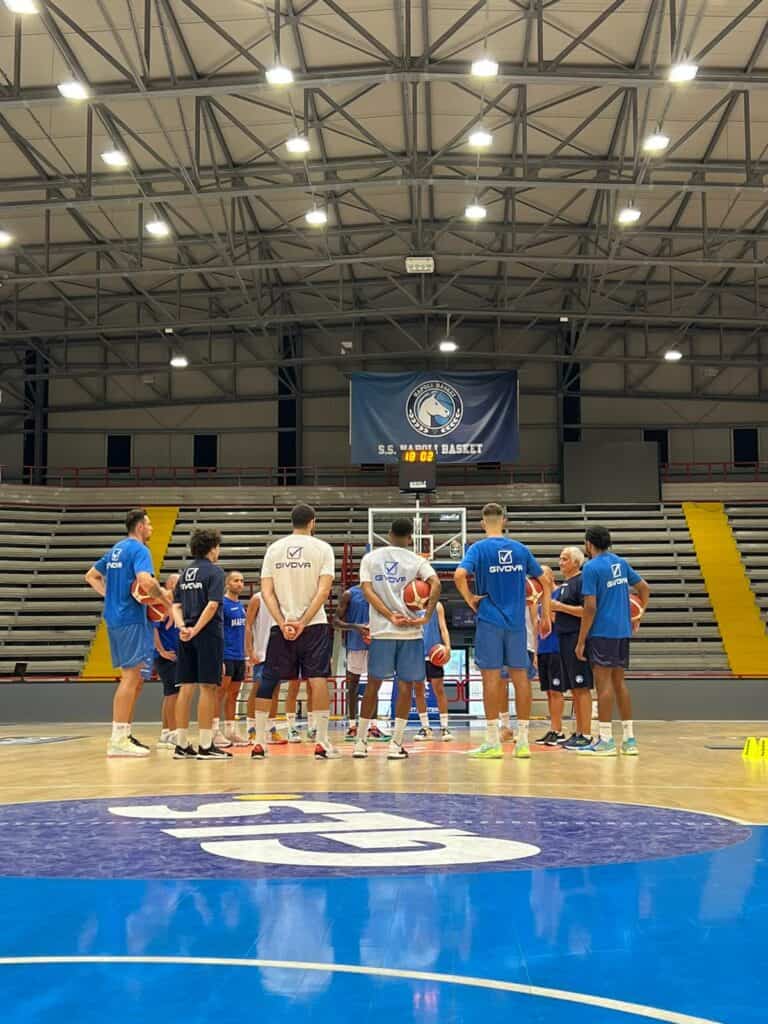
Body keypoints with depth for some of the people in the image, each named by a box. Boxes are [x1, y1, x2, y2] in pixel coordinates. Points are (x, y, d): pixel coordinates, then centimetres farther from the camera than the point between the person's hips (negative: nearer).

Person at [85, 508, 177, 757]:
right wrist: (167, 601, -14)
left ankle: (123, 734, 19)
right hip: (132, 618, -9)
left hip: (114, 617, 9)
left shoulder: (116, 549, 17)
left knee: (132, 678, 15)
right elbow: (145, 581, -26)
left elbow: (91, 576, 26)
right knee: (130, 678, -8)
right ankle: (118, 741, -9)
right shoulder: (139, 549, -10)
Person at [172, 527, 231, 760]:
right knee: (208, 687, -5)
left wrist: (183, 627, -2)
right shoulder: (215, 571, -5)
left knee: (186, 687, 8)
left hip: (186, 636, 7)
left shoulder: (185, 572, 16)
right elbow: (212, 604, -17)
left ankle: (182, 745, 11)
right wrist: (196, 629, -17)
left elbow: (176, 605, 10)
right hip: (209, 633, -7)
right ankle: (205, 746, -5)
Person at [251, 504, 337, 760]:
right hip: (314, 624, -2)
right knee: (318, 678, 0)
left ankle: (259, 742, 9)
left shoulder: (274, 549, 7)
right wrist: (303, 621, -12)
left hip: (281, 625, 2)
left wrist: (283, 623, -6)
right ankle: (321, 743, -4)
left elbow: (266, 591, -1)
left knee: (268, 681, 8)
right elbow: (324, 590, -11)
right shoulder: (322, 548, 0)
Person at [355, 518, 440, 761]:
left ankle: (361, 742, 14)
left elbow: (367, 590, -5)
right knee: (405, 686, 5)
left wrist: (390, 617, -9)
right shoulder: (416, 560, 2)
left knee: (373, 685, 11)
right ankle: (396, 744, 2)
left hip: (381, 631, 2)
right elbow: (435, 584, -14)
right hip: (411, 631, -2)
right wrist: (426, 617, -11)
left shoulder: (370, 558, 7)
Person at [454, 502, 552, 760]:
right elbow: (545, 581, 11)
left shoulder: (479, 548, -4)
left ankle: (492, 742, 0)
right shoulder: (520, 549, 8)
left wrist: (470, 600, -7)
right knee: (520, 676, 6)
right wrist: (546, 615, 16)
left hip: (489, 621, -3)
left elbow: (460, 575, -21)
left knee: (491, 676, -2)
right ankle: (523, 741, 9)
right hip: (516, 621, 4)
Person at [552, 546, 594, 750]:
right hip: (564, 639, 9)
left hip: (577, 639, -9)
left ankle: (586, 735, -6)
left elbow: (586, 611, -18)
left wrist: (560, 606, -16)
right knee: (573, 689, 11)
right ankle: (578, 733, 16)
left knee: (581, 687, -8)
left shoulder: (582, 581, -9)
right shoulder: (563, 585, 19)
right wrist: (552, 610, 9)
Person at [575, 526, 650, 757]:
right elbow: (644, 588, 16)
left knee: (604, 683, -4)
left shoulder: (591, 567, -11)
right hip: (623, 631, 7)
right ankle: (629, 739, 15)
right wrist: (638, 617, 25)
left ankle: (606, 740, -2)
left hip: (602, 632, -7)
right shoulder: (620, 563, 11)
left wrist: (581, 642, -11)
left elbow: (590, 607, -15)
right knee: (619, 682, 13)